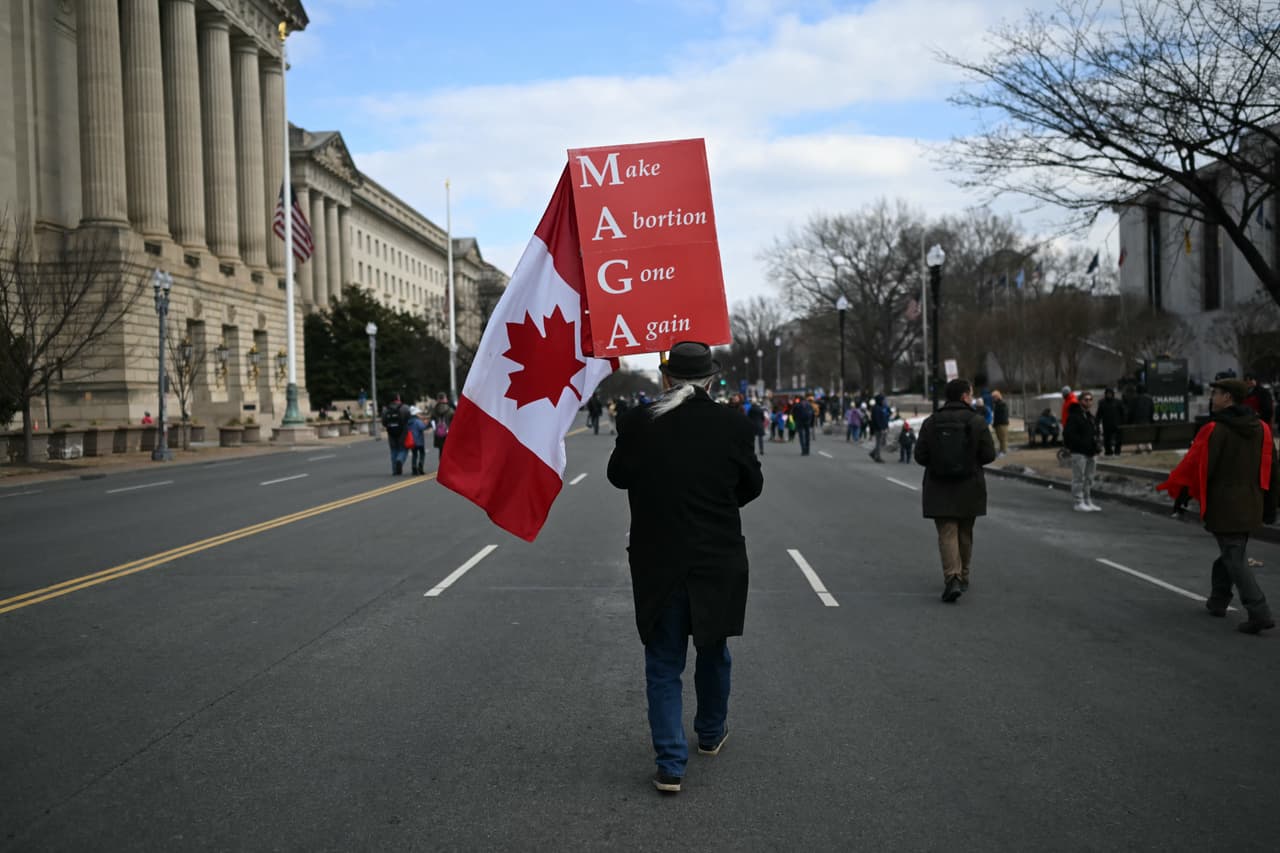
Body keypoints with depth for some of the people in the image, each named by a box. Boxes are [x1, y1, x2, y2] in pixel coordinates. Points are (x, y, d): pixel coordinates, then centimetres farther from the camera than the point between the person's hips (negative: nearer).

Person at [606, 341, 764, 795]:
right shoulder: (733, 425, -11)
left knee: (663, 665, 9)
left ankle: (670, 764, 5)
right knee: (713, 651, 23)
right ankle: (711, 733, 42)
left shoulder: (638, 424, -11)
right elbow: (752, 485, 2)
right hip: (719, 561, 1)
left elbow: (618, 476, 5)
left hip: (657, 564, -1)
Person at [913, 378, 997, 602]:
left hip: (939, 490, 0)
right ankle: (962, 578, 29)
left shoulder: (930, 422, -3)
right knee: (965, 534, 17)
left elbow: (920, 456, -4)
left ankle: (952, 578, -18)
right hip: (969, 489, 0)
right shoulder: (977, 422, -7)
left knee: (947, 533, 0)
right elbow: (989, 455, -7)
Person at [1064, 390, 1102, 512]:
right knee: (1079, 479, -5)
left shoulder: (1090, 416, 18)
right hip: (1079, 452, -9)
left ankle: (1088, 502, 21)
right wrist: (1082, 443, -20)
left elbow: (1095, 432, 26)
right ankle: (1079, 503, 0)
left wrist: (1095, 445, 8)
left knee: (1089, 479, 13)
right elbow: (1068, 434, -18)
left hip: (1091, 452, 9)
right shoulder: (1074, 416, -10)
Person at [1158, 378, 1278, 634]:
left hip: (1224, 507, -7)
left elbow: (1197, 466, -15)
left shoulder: (1215, 430, -15)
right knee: (1230, 553, 21)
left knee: (1234, 559, -4)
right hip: (1250, 505, 7)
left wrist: (1181, 494, -1)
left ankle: (1259, 613, -11)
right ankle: (1218, 600, 32)